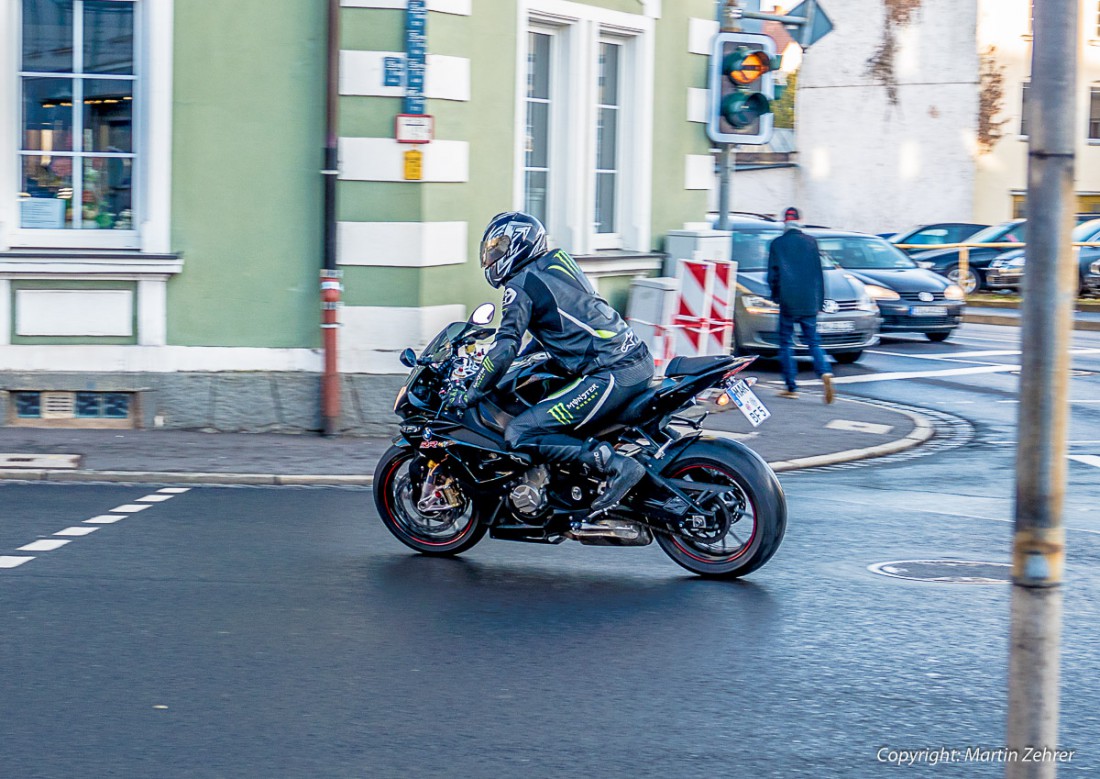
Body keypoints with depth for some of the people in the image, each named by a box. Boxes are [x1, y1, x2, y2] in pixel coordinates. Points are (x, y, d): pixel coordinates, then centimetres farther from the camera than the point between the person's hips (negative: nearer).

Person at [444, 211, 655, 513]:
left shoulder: (521, 285, -4)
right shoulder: (558, 260, 21)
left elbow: (506, 347, -12)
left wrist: (470, 394, -3)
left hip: (611, 375, -10)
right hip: (640, 361, 10)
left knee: (518, 434, -11)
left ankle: (615, 465, -21)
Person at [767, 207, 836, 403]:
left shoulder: (777, 244, -2)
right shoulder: (810, 242, 4)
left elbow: (772, 275, 0)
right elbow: (818, 273, 7)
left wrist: (776, 295, 17)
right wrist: (819, 300, 13)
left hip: (788, 301, -2)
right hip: (809, 302, 2)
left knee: (786, 344, 7)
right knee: (813, 342, 6)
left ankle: (791, 387, 4)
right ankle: (825, 373, -19)